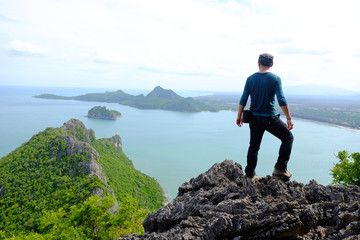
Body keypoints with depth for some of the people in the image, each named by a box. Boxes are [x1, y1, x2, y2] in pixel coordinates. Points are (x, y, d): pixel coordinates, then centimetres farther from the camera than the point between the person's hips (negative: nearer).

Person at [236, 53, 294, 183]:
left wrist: (239, 116, 13)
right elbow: (281, 101, -14)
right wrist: (289, 118, -8)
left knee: (254, 146, 15)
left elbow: (243, 99, 3)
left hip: (254, 119, 4)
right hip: (270, 119, -4)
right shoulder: (275, 79, -8)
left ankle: (250, 175, 21)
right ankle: (280, 169, 10)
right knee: (288, 138, 15)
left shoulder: (250, 79, 2)